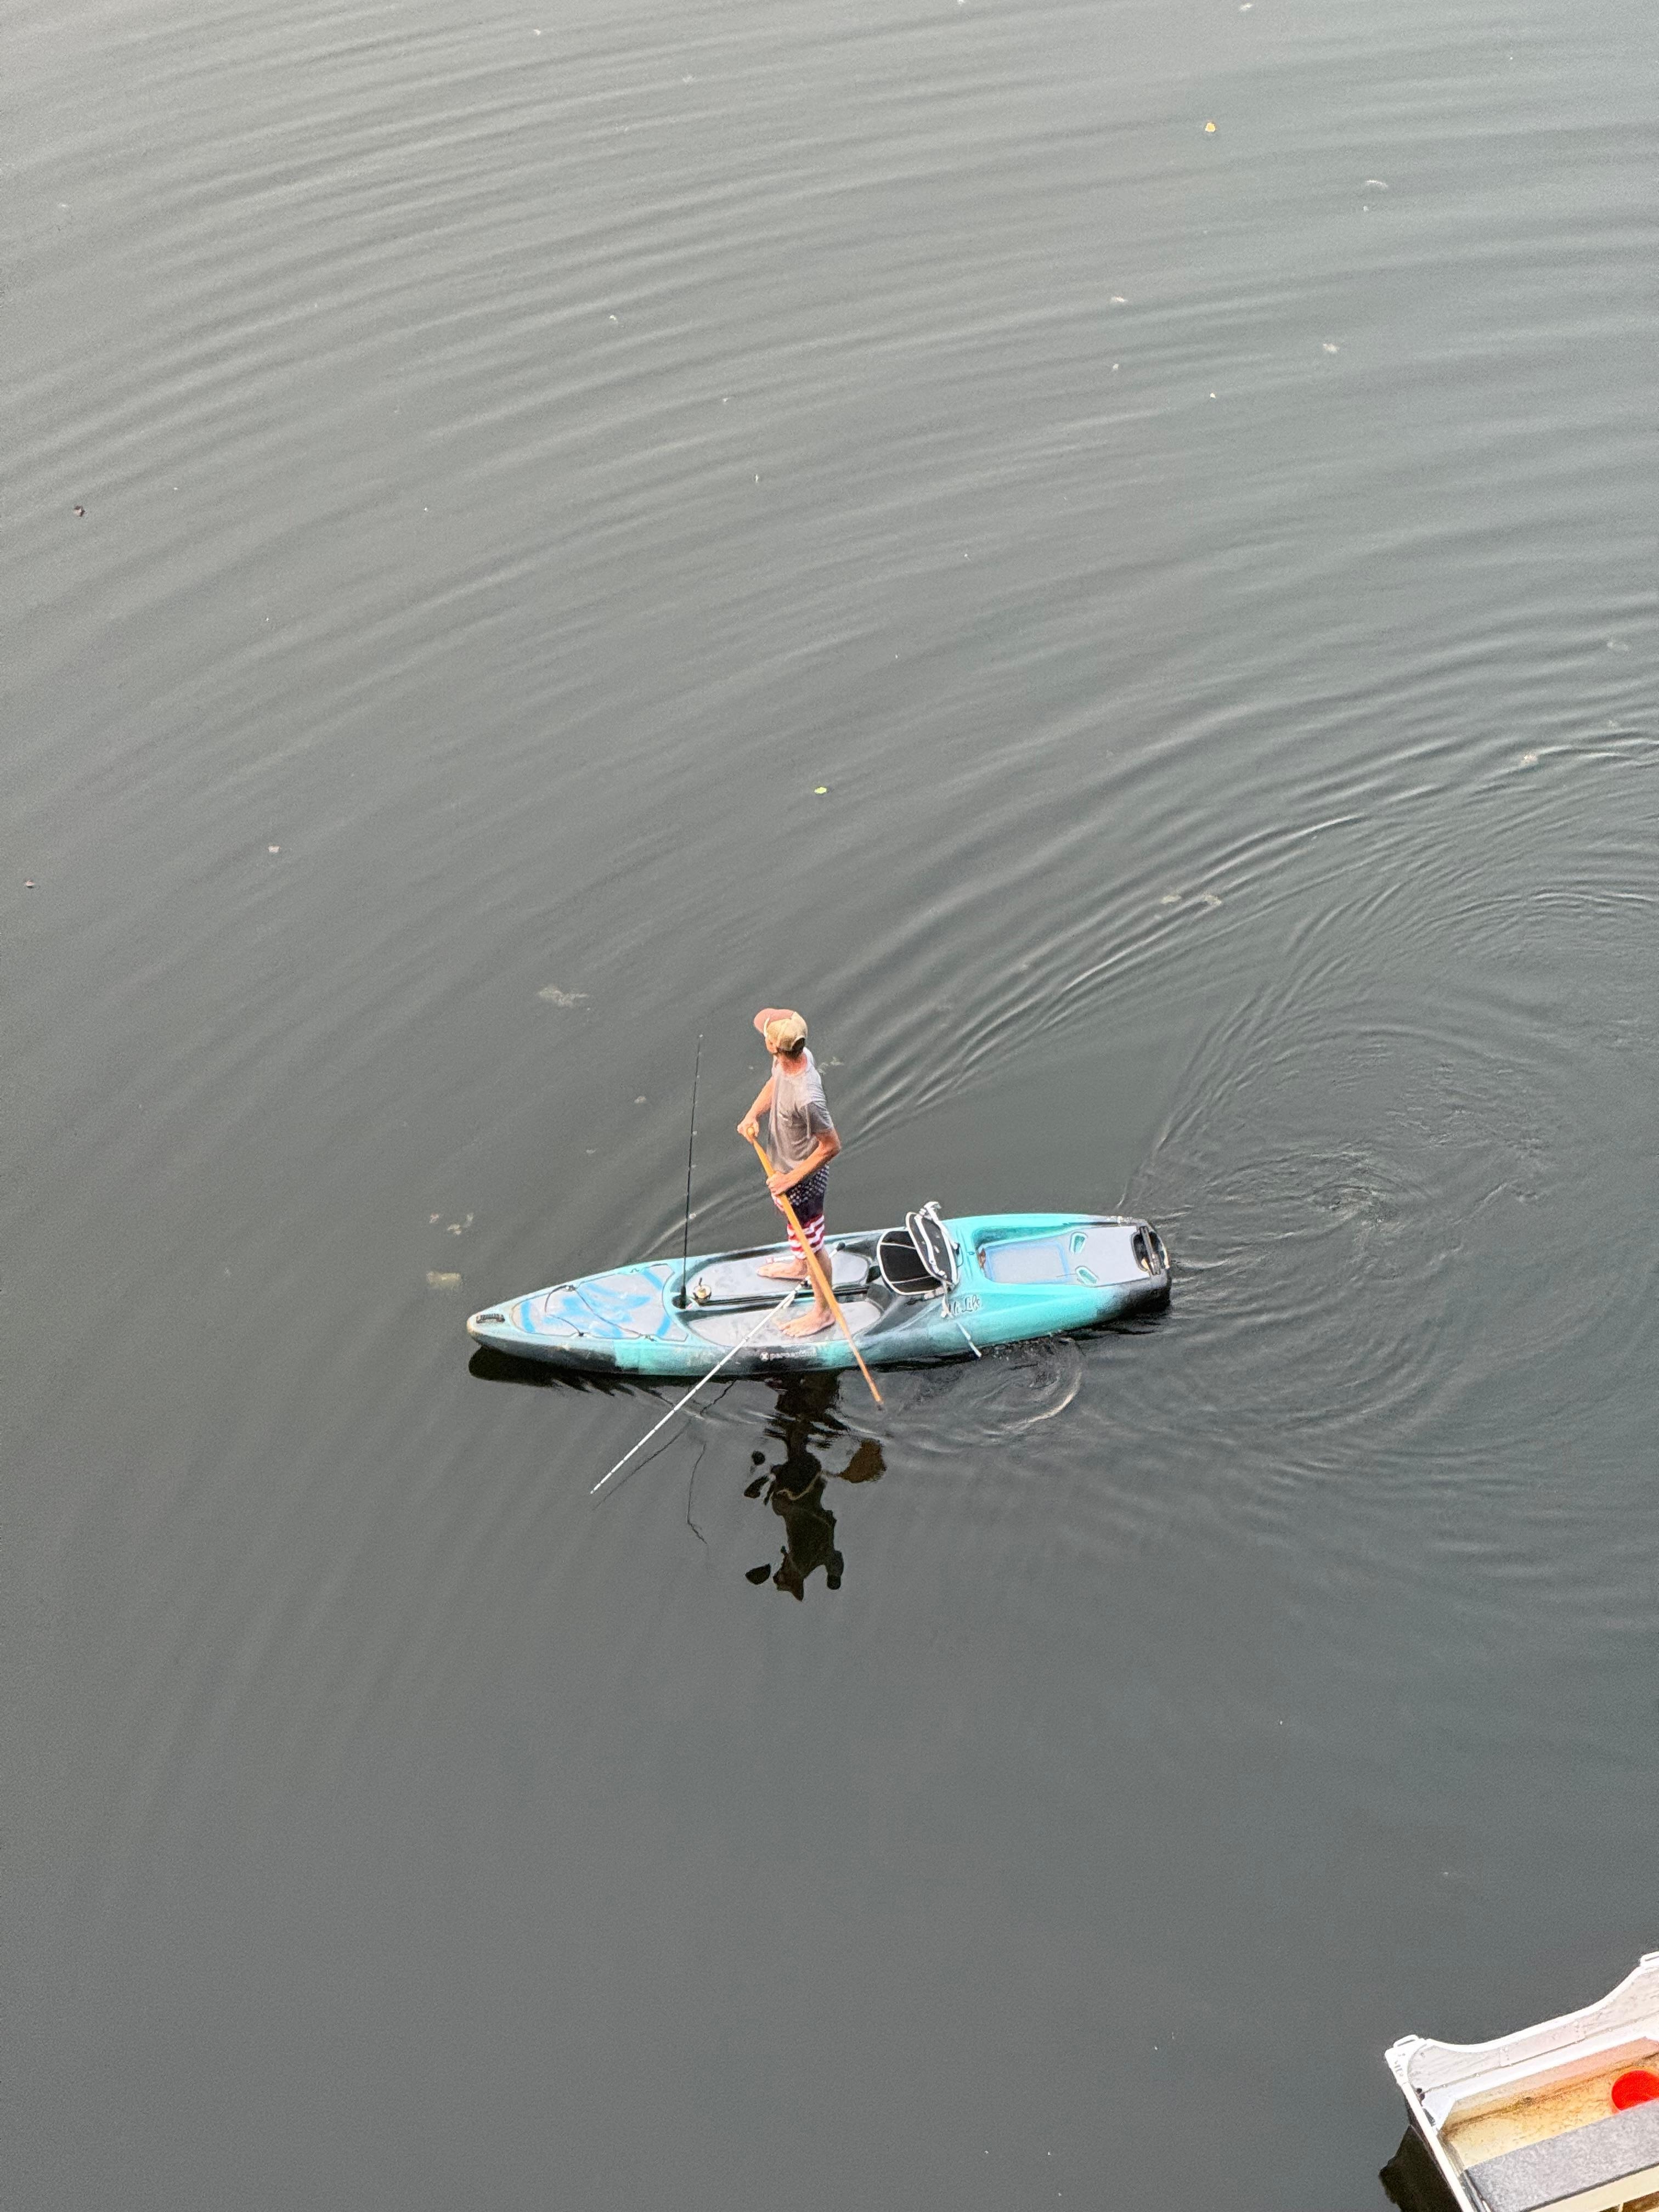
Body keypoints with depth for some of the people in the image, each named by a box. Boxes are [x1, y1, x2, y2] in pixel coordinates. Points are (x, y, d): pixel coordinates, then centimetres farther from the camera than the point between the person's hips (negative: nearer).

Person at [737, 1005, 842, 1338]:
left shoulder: (807, 1098, -44)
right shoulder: (793, 1058, -19)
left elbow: (831, 1146, -30)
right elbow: (774, 1082, 5)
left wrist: (791, 1179, -24)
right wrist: (753, 1114, -11)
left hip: (803, 1176, -9)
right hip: (783, 1163, 9)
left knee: (812, 1243, 15)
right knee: (793, 1220, 35)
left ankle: (823, 1311, 38)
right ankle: (799, 1267, 65)